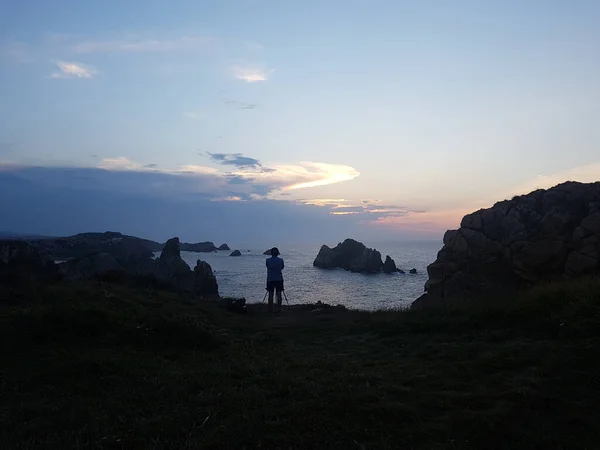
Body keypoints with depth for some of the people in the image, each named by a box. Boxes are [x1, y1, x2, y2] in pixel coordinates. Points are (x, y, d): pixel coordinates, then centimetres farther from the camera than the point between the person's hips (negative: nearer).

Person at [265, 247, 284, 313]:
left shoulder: (268, 260, -5)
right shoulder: (280, 260, -6)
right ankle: (279, 308, 3)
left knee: (270, 294, 5)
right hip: (279, 279, 0)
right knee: (279, 294, 4)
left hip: (270, 279, 0)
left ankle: (270, 309, 5)